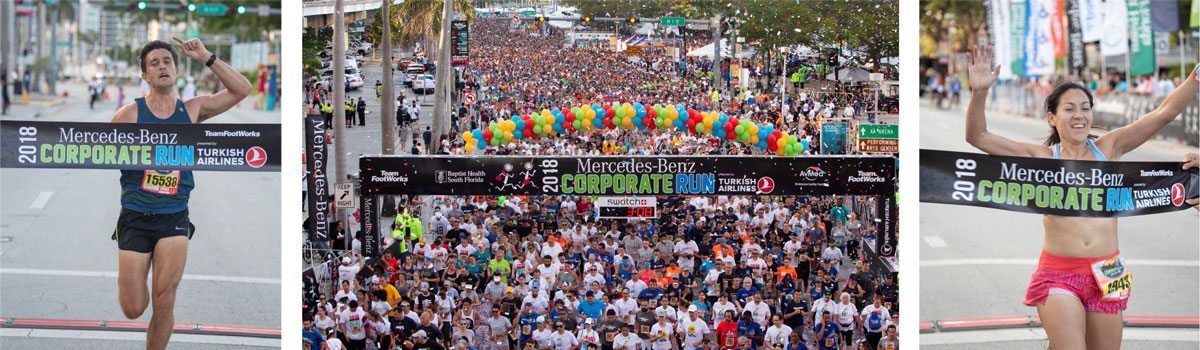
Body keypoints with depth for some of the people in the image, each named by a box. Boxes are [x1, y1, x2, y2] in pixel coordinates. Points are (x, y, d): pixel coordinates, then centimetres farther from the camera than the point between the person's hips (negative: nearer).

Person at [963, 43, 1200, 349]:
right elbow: (978, 137, -3)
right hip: (1058, 274, -2)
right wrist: (979, 92, -18)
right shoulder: (1041, 157, 2)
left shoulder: (1108, 148, 6)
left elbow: (1165, 113, 2)